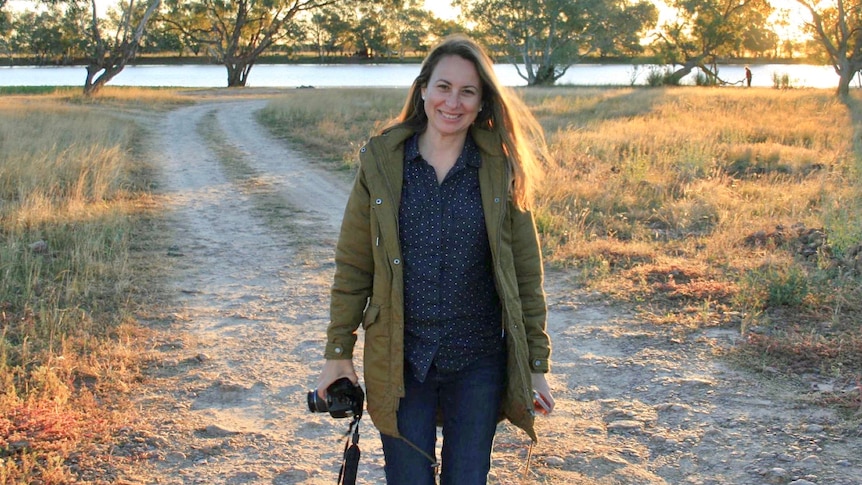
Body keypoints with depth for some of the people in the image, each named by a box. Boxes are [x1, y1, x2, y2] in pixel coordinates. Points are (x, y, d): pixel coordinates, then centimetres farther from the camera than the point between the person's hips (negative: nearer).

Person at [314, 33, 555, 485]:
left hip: (479, 363, 0)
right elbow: (352, 266, 1)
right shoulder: (381, 161, -3)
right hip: (400, 362, 0)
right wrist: (338, 354, 1)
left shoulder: (500, 170, -2)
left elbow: (526, 275, 1)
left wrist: (537, 364, 1)